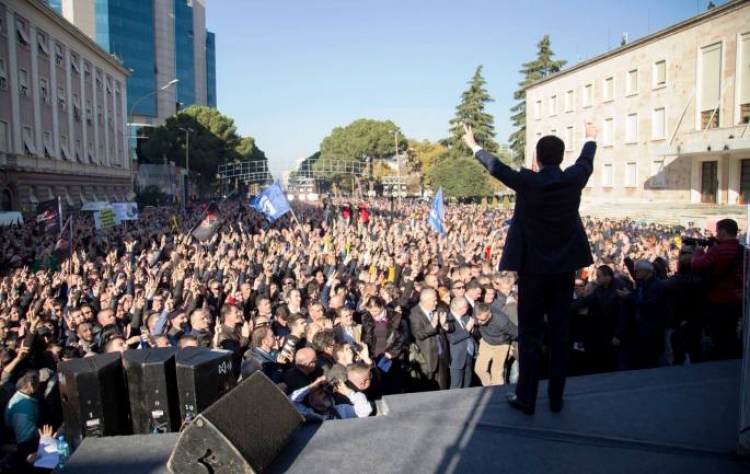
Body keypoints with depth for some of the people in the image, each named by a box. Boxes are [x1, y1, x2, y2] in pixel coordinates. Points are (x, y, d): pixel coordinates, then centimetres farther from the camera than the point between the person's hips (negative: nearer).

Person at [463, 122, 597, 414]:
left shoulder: (525, 181, -11)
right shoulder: (574, 179, -3)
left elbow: (496, 167, 6)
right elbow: (586, 160, 20)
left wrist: (474, 146, 24)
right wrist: (591, 138, 42)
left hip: (533, 269, -3)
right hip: (565, 268, 3)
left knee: (530, 334, 5)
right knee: (560, 334, 11)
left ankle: (526, 398, 12)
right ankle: (556, 397, 21)